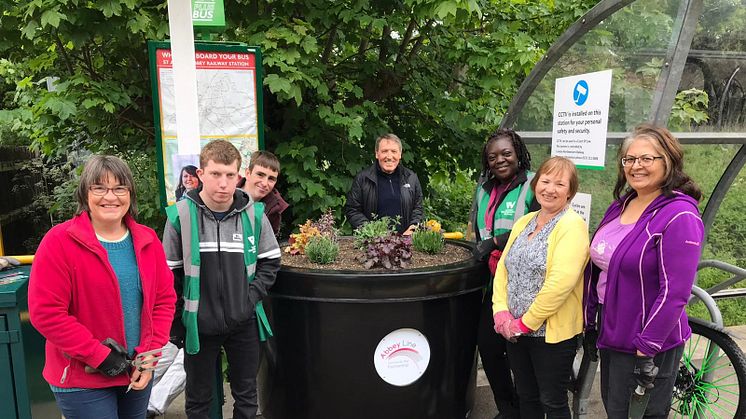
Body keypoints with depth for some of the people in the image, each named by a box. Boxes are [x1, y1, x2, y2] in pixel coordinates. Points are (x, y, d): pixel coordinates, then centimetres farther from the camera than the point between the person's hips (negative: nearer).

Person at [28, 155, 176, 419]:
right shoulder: (59, 241, -14)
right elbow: (46, 312, -17)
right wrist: (100, 356, -17)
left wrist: (149, 355, -6)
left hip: (137, 372, 5)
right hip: (82, 381, -5)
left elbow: (165, 299, 3)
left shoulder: (147, 240, 0)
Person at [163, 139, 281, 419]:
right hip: (199, 325, -1)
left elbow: (270, 261, 6)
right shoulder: (181, 215, -10)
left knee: (246, 396, 17)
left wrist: (253, 295, -8)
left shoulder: (253, 214, -7)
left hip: (244, 323, 1)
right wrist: (174, 325, -1)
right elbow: (170, 274, -3)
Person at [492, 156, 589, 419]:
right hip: (515, 331, 6)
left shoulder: (572, 226, -13)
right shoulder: (523, 223, 10)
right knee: (526, 398, 19)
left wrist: (526, 323, -18)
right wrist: (501, 312, -7)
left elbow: (561, 282, -23)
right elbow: (503, 269, 7)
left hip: (552, 333, -6)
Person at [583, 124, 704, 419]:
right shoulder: (619, 206, 6)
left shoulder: (679, 215, -18)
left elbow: (674, 292, -21)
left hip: (650, 342, -7)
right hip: (609, 331, 7)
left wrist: (646, 349, -21)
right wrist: (590, 323, 11)